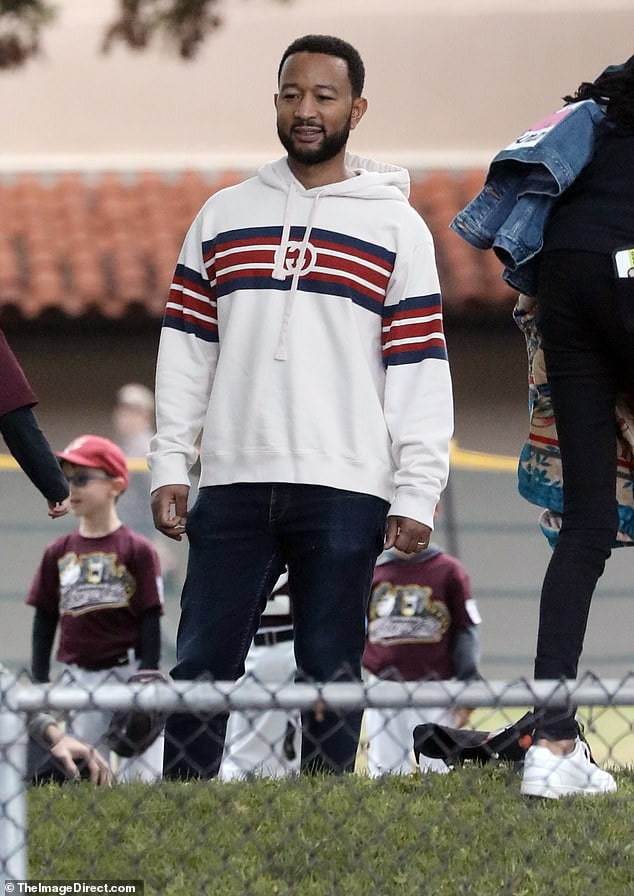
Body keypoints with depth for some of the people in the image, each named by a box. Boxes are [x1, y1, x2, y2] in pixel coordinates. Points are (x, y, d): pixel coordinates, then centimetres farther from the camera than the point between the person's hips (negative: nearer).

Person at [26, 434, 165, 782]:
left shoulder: (137, 550, -3)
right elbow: (44, 620, 12)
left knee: (140, 775, -5)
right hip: (77, 679, 4)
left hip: (127, 672, -4)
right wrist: (39, 684, 7)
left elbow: (151, 622, -4)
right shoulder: (58, 552, 9)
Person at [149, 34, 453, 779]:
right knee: (201, 665, 1)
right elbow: (185, 347, 12)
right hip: (233, 485, 2)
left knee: (330, 673, 1)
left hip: (345, 492, -2)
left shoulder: (396, 227, 5)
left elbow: (420, 367, 0)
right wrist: (170, 465, 3)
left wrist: (416, 493, -7)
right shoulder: (223, 215, 13)